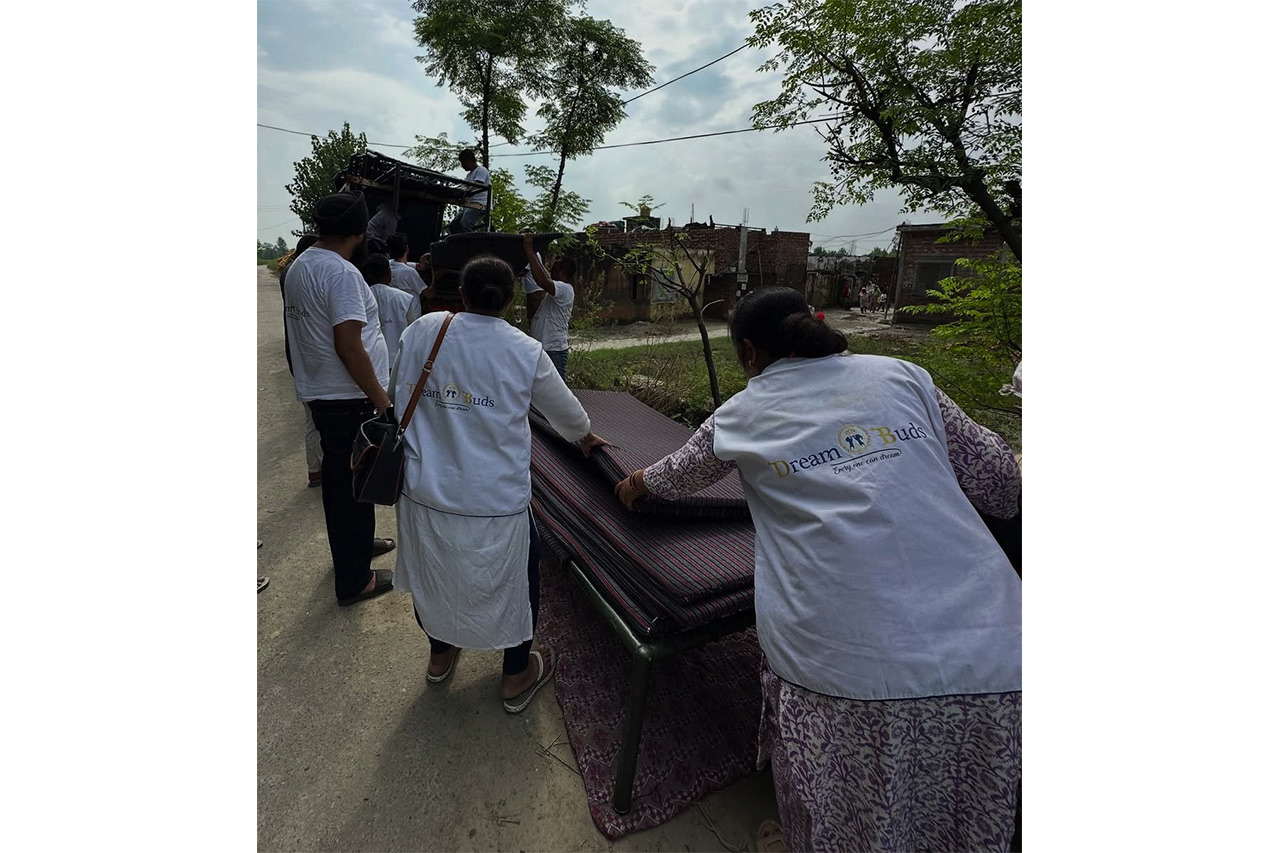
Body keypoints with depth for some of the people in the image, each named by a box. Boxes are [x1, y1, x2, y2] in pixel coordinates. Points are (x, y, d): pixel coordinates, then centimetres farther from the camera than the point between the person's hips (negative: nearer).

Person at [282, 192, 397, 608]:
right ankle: (354, 580, 14)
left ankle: (355, 543, 41)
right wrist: (380, 398, -18)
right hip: (349, 398, -9)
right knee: (355, 484, 1)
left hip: (318, 393, 9)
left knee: (338, 477, 21)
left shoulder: (298, 267, 11)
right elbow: (348, 346, -24)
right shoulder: (341, 272, -18)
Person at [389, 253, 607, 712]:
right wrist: (586, 436, 28)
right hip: (494, 502, -3)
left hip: (423, 491, 4)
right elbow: (565, 408, 7)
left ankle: (440, 653, 53)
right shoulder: (526, 351, -9)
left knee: (433, 570, 28)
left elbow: (396, 397, 11)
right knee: (516, 575, 21)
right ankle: (517, 675, 39)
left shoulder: (420, 332, -3)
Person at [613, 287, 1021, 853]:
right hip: (989, 661, 4)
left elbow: (680, 475, 25)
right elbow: (1002, 482, 11)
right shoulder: (901, 375, 8)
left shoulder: (741, 414, 6)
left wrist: (637, 482, 47)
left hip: (844, 672, -3)